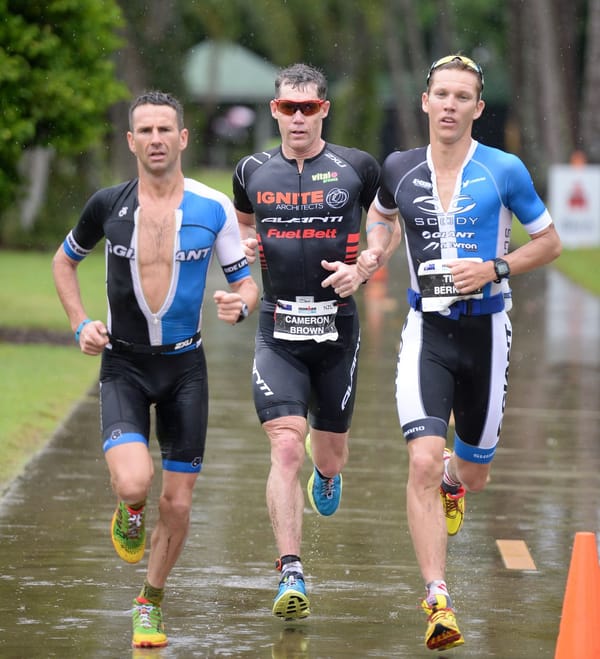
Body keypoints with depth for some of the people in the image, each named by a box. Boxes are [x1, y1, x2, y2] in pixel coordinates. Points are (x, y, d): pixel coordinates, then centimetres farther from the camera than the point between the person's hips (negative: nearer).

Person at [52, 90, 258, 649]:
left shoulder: (214, 209, -6)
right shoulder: (108, 205, -5)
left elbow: (246, 282, 2)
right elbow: (64, 260, 13)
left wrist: (240, 304, -22)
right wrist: (80, 324, 0)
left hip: (185, 366, 1)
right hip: (123, 364, -1)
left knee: (176, 503, 4)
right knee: (133, 482, -24)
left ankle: (150, 603, 27)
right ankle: (129, 513, 14)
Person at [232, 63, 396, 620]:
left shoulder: (357, 169, -1)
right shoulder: (253, 172, 5)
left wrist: (361, 269, -5)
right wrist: (246, 247, 2)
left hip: (336, 327, 0)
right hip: (277, 332, 0)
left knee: (329, 452, 13)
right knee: (286, 449, -16)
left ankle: (327, 474, 54)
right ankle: (291, 577, -17)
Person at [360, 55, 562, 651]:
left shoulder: (503, 171, -6)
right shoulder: (398, 170, 1)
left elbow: (548, 242, 3)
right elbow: (380, 214, 24)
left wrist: (496, 269, -12)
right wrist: (372, 255, 5)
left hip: (485, 332, 0)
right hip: (426, 333, 0)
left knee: (473, 474, 13)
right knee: (423, 461, -19)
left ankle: (453, 474, 54)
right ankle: (438, 601, -18)